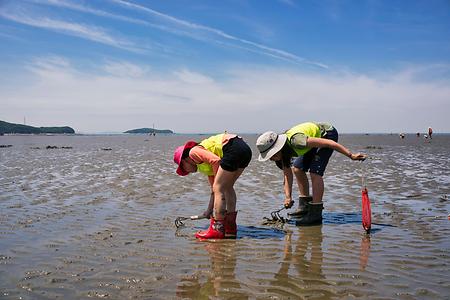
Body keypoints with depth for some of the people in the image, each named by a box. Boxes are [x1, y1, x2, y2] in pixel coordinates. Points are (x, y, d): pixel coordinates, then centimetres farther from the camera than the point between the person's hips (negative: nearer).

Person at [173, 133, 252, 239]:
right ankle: (230, 228, 26)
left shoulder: (193, 152, 6)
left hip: (234, 149, -10)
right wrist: (209, 210, 40)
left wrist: (218, 179, 2)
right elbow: (214, 190, 33)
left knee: (219, 188, -3)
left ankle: (217, 230, 0)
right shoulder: (205, 165, 29)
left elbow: (216, 160, -12)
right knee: (227, 187, 21)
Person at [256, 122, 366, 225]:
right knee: (297, 169, 7)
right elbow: (287, 175, 1)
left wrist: (351, 155, -28)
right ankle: (305, 206, 16)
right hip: (316, 137, 9)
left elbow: (328, 143, -33)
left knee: (315, 172, -20)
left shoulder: (295, 141, -36)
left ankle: (316, 214, -16)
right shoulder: (283, 151, -9)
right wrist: (288, 197, -8)